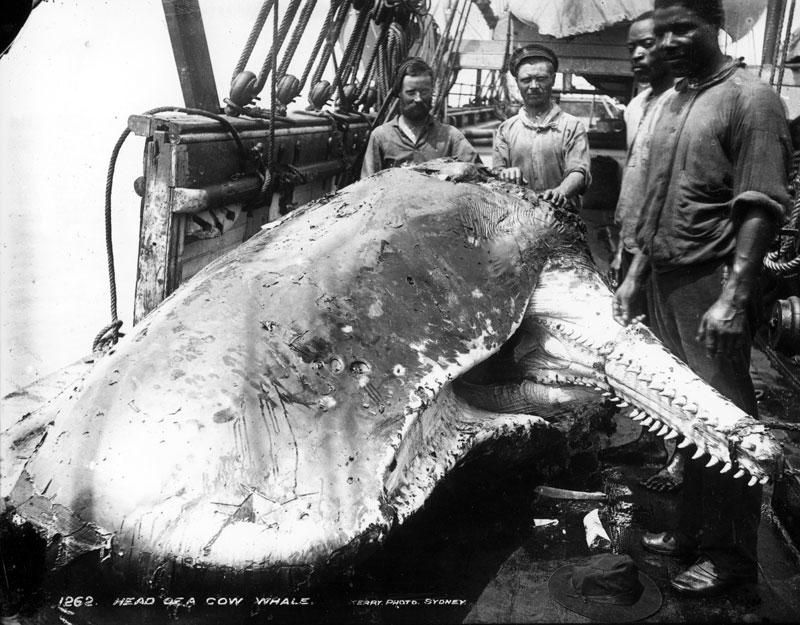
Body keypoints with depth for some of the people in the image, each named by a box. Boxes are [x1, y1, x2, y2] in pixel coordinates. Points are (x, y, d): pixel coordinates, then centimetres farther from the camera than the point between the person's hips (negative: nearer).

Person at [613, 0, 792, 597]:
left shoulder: (749, 98, -7)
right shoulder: (674, 100, 16)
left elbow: (762, 208, -13)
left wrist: (733, 298, -20)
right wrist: (635, 274, 15)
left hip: (713, 287, -7)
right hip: (666, 281, 7)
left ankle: (733, 553, 19)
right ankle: (694, 529, 30)